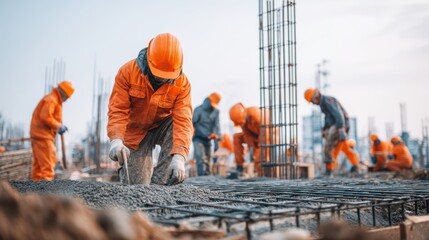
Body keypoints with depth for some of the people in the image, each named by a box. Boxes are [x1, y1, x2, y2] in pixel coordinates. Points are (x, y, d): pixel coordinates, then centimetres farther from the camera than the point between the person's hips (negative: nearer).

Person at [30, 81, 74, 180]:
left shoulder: (54, 100, 20)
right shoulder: (51, 99, -12)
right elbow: (45, 117, -22)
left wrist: (59, 126, 8)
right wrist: (58, 126, -14)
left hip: (38, 135, 10)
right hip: (43, 136, -10)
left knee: (38, 163, 12)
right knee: (47, 164, -12)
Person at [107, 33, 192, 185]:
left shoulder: (182, 83, -22)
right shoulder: (128, 71, -22)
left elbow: (183, 120, -32)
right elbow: (118, 110, -26)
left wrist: (179, 157, -46)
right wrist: (116, 140, -45)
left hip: (162, 128, 1)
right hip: (135, 132, 0)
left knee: (176, 127, -34)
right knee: (135, 185, -6)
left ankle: (159, 182, -26)